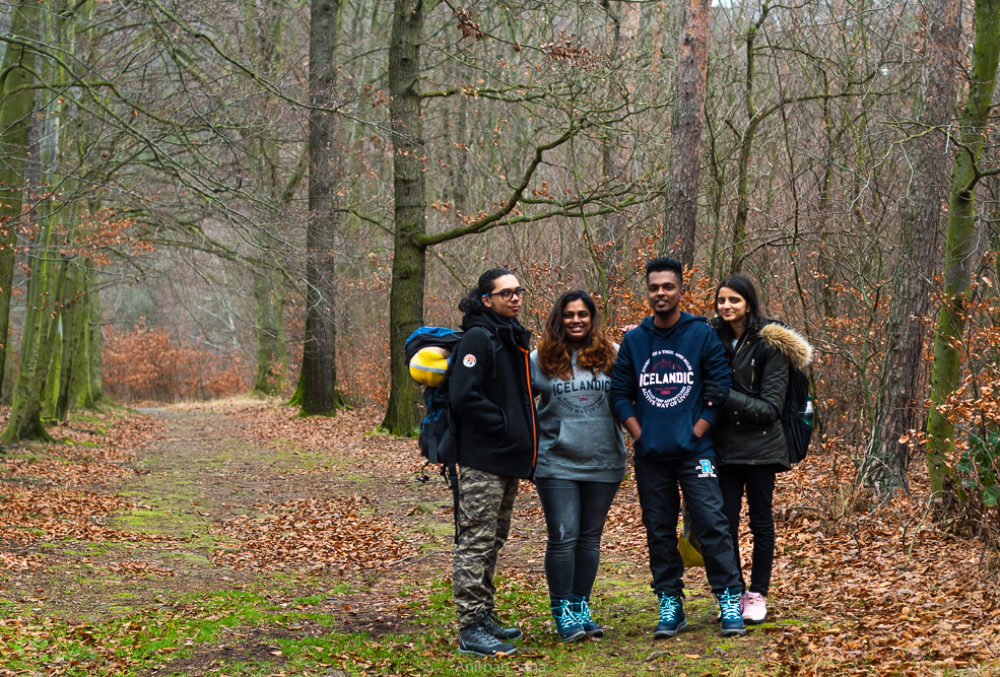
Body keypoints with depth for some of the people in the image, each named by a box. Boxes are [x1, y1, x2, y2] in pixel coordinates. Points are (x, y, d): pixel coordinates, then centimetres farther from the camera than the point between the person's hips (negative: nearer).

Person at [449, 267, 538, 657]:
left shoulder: (515, 339, 16)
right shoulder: (478, 338, -12)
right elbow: (463, 396, -21)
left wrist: (525, 434, 12)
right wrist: (503, 425, -17)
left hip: (509, 459, 10)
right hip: (483, 459, -10)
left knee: (492, 542, 16)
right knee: (476, 543, -7)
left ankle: (484, 617, 25)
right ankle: (471, 629, -4)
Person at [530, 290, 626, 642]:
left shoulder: (612, 355, 2)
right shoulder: (539, 360, 0)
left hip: (603, 463, 2)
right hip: (556, 464, -2)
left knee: (590, 537, 11)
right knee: (563, 537, -3)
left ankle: (581, 606, 22)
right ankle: (562, 611, 9)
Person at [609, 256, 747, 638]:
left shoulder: (702, 335, 0)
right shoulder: (634, 341, 9)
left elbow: (721, 387, -2)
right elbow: (619, 393, 10)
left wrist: (697, 432, -9)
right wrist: (639, 435, -1)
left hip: (694, 450, -3)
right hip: (650, 456, 3)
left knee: (711, 525, -8)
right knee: (659, 531, 8)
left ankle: (730, 600, 1)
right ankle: (670, 605, 16)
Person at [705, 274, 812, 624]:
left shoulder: (770, 346, -8)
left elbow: (771, 407, -11)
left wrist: (729, 398, -23)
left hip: (760, 447, -4)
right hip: (724, 446, 4)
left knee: (760, 522, 5)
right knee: (725, 521, 2)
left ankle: (757, 595, 15)